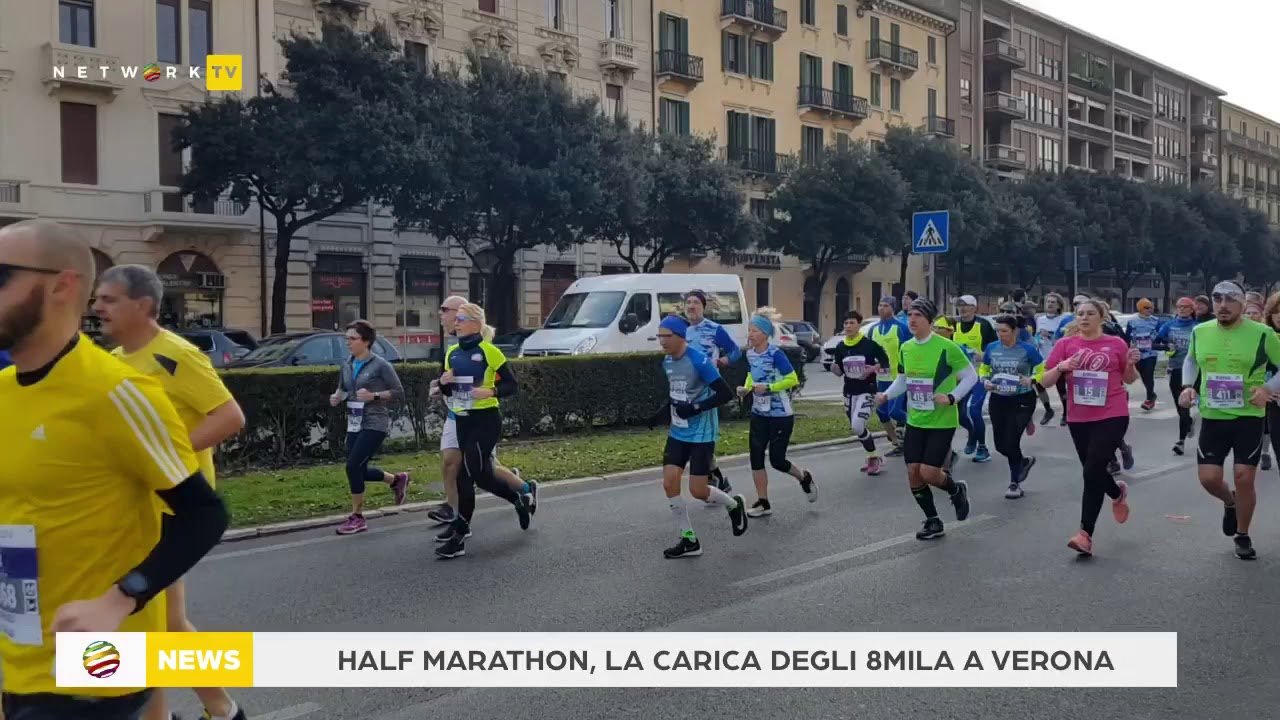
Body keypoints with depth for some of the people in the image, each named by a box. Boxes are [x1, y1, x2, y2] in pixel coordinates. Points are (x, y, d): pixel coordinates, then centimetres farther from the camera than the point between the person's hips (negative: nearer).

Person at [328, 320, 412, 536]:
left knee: (353, 466, -15)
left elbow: (399, 393, -8)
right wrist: (337, 397, -1)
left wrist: (374, 396, -20)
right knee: (359, 470, 12)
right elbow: (342, 389, 22)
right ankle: (397, 480, 38)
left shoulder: (380, 365, -10)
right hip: (354, 424, 7)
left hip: (375, 424, -7)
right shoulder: (347, 365, 7)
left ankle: (357, 518, -1)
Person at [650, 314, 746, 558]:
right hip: (678, 433, 7)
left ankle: (734, 505, 28)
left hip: (701, 435, -7)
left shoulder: (698, 361, -20)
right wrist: (662, 412, 4)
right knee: (669, 483, -2)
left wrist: (695, 408, -26)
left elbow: (725, 394, -19)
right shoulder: (667, 362, 4)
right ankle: (689, 540, 11)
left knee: (697, 491, -4)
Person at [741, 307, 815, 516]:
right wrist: (746, 389, 0)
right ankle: (763, 503, 11)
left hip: (780, 415, -6)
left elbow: (792, 379, -18)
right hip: (759, 413, 7)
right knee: (756, 457, 1)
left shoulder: (775, 354, -18)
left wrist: (768, 387, -25)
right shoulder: (750, 354, 2)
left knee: (777, 460, -2)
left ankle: (805, 478, 29)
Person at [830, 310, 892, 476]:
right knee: (856, 428, 12)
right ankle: (873, 458, 33)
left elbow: (885, 361, -1)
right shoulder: (840, 347, 3)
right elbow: (839, 372, 9)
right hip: (849, 392, 6)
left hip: (867, 391, -6)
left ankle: (874, 458, 2)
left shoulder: (869, 344, -10)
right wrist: (834, 367, -13)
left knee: (858, 426, -19)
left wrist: (874, 368, -19)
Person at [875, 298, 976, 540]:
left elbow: (971, 377, -8)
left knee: (928, 473, -11)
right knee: (913, 473, 2)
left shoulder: (946, 347, -14)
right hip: (915, 421, 6)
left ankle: (956, 489, 24)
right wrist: (886, 395, -2)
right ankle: (933, 522, 21)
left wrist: (952, 398, -20)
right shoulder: (906, 348, 3)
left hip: (942, 422, -6)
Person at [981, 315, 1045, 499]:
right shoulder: (991, 348, 0)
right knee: (1000, 444, 6)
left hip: (1022, 400, -4)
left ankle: (1015, 483, 11)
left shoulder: (1027, 349, -10)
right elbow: (983, 369, 13)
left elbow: (1043, 370, -4)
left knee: (1011, 442, -10)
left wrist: (1031, 380, -22)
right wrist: (986, 381, -7)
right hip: (998, 400, 5)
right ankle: (1024, 462, 39)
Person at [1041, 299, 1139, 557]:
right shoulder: (1065, 344, 3)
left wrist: (1131, 364, -7)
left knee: (1093, 471, -13)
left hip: (1112, 416, -3)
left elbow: (1129, 379, 14)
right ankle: (1117, 492, 48)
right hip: (1078, 418, 3)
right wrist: (1060, 367, -17)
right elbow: (1045, 381, 2)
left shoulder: (1116, 344, 2)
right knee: (1093, 471, 14)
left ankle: (1085, 533, -8)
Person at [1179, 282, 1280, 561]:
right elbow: (1191, 360, 21)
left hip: (1248, 417, -3)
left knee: (1244, 478, -2)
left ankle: (1243, 536, 21)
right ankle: (1230, 503, 36)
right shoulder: (1200, 332, 2)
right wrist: (1188, 386, 5)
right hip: (1212, 417, 3)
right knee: (1208, 478, -1)